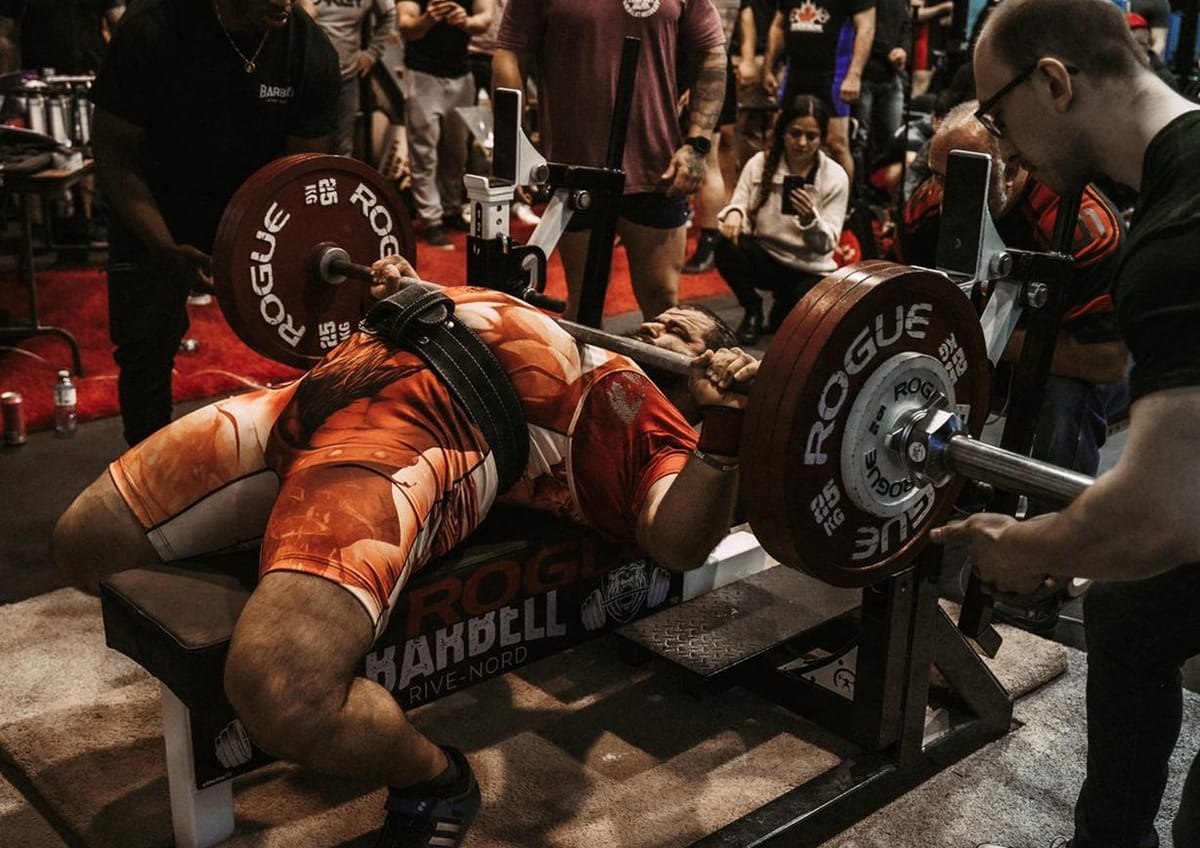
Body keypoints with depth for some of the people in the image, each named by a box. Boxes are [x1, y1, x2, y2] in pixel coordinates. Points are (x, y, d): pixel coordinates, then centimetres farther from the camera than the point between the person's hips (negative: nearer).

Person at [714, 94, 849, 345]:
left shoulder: (835, 177, -7)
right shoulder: (760, 163, -3)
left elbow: (827, 244, -10)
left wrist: (810, 218, -32)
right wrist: (734, 212, -32)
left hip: (809, 269, -1)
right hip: (765, 257, 1)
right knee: (726, 247, -30)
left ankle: (783, 309, 12)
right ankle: (752, 309, -2)